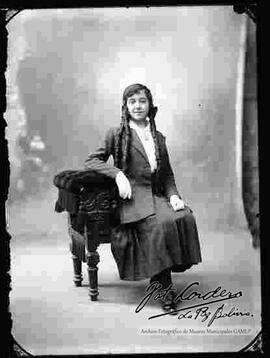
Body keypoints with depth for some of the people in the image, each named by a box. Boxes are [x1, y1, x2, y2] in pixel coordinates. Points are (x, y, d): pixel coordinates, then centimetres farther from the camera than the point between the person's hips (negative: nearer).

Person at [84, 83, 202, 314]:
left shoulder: (159, 138, 20)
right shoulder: (117, 134, 7)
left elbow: (168, 174, 19)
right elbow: (91, 161, 3)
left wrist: (173, 195, -1)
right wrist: (118, 174, -12)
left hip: (157, 196, 5)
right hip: (133, 198, -4)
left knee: (185, 217, -25)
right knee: (160, 224, -32)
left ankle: (158, 276, -11)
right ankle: (165, 287, -20)